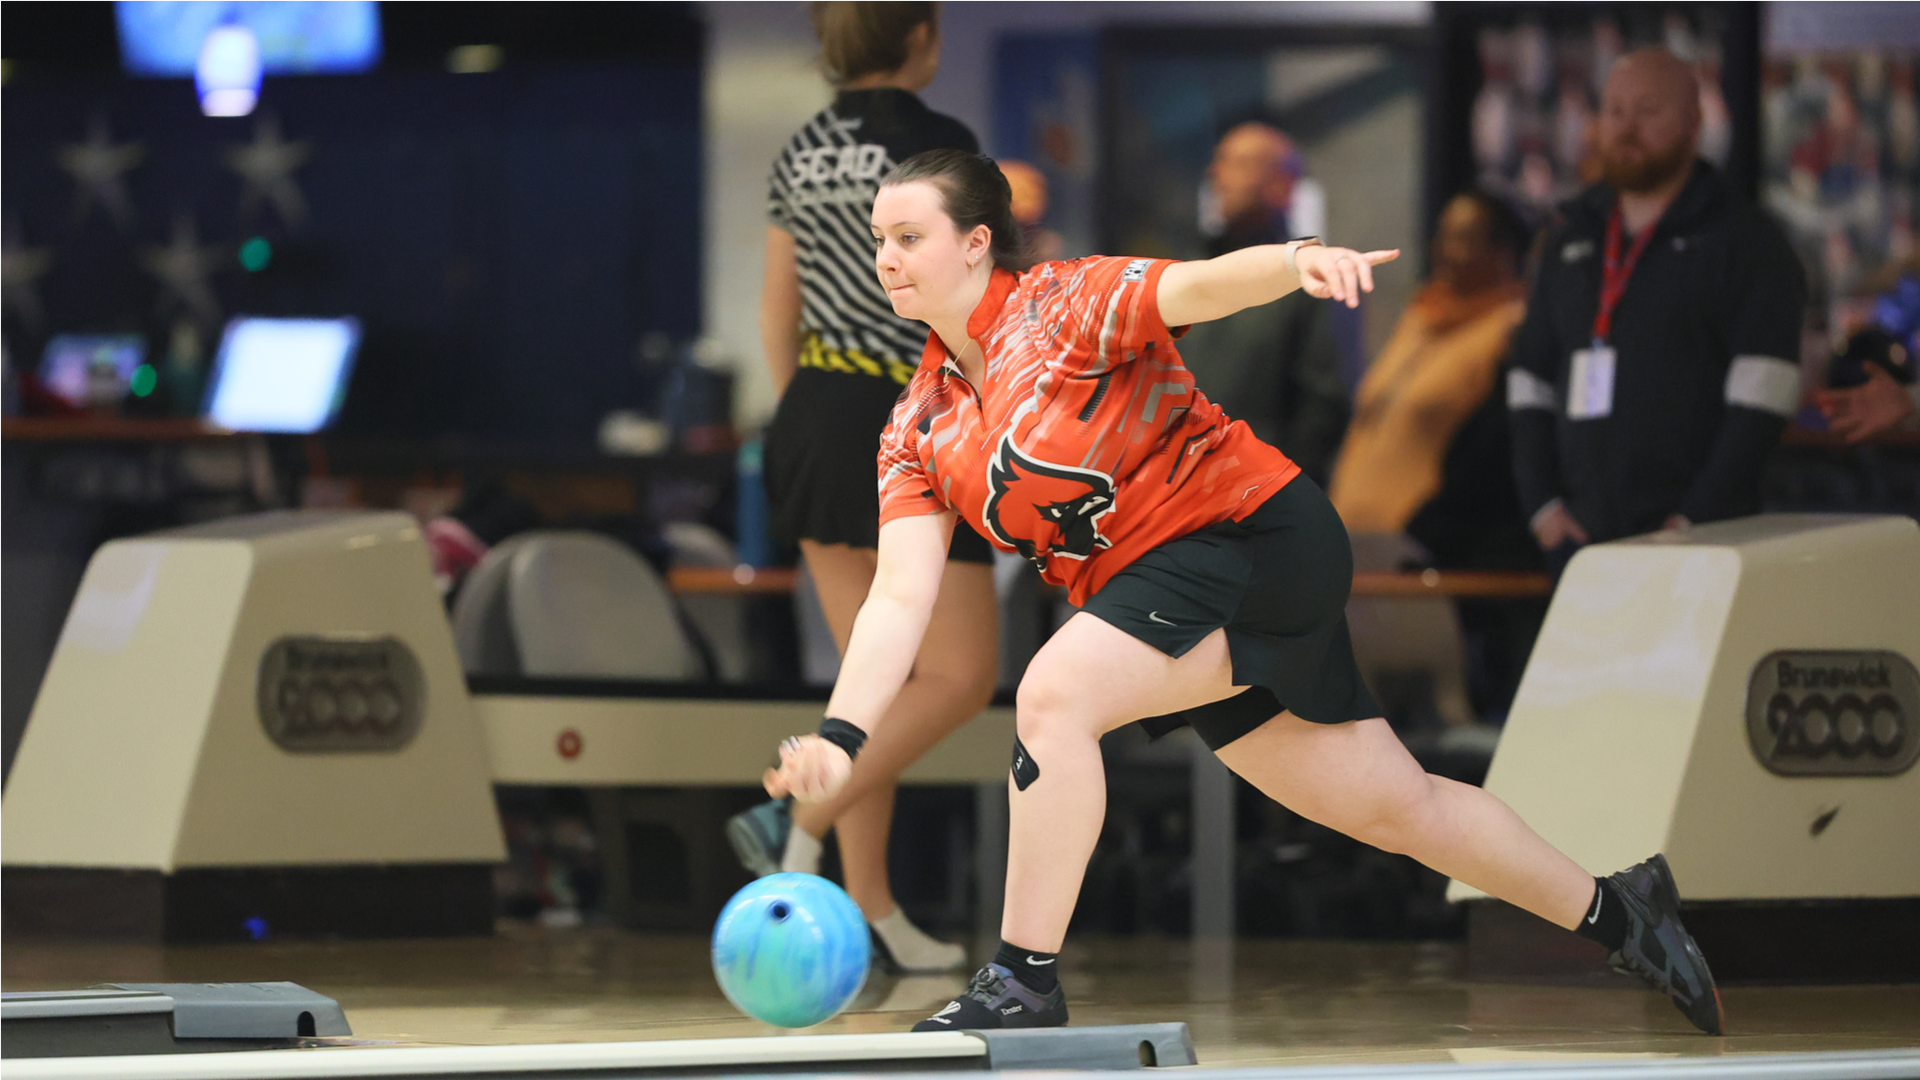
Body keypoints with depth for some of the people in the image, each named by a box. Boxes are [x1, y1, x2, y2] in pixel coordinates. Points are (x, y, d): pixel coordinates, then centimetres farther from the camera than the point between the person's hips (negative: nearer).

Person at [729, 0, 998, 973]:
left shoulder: (801, 154, 8)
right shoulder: (938, 145, -13)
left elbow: (778, 311, 12)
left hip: (817, 417, 8)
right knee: (961, 679, 1)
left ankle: (870, 909, 11)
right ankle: (799, 823, -13)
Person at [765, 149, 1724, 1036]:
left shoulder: (1065, 303, -12)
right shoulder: (918, 430, 6)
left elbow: (1199, 285, -30)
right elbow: (900, 596, -1)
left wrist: (1298, 260, -51)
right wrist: (842, 732, -16)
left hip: (1253, 532, -8)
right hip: (1149, 586, 8)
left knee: (1053, 694, -26)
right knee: (1396, 805, 13)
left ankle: (1024, 984, -20)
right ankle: (1616, 911, 31)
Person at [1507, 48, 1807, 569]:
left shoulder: (1746, 242, 1)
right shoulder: (1570, 244, 19)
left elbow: (1761, 394, -8)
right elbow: (1531, 382, 19)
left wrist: (1698, 520, -15)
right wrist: (1543, 507, 5)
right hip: (1583, 541, 5)